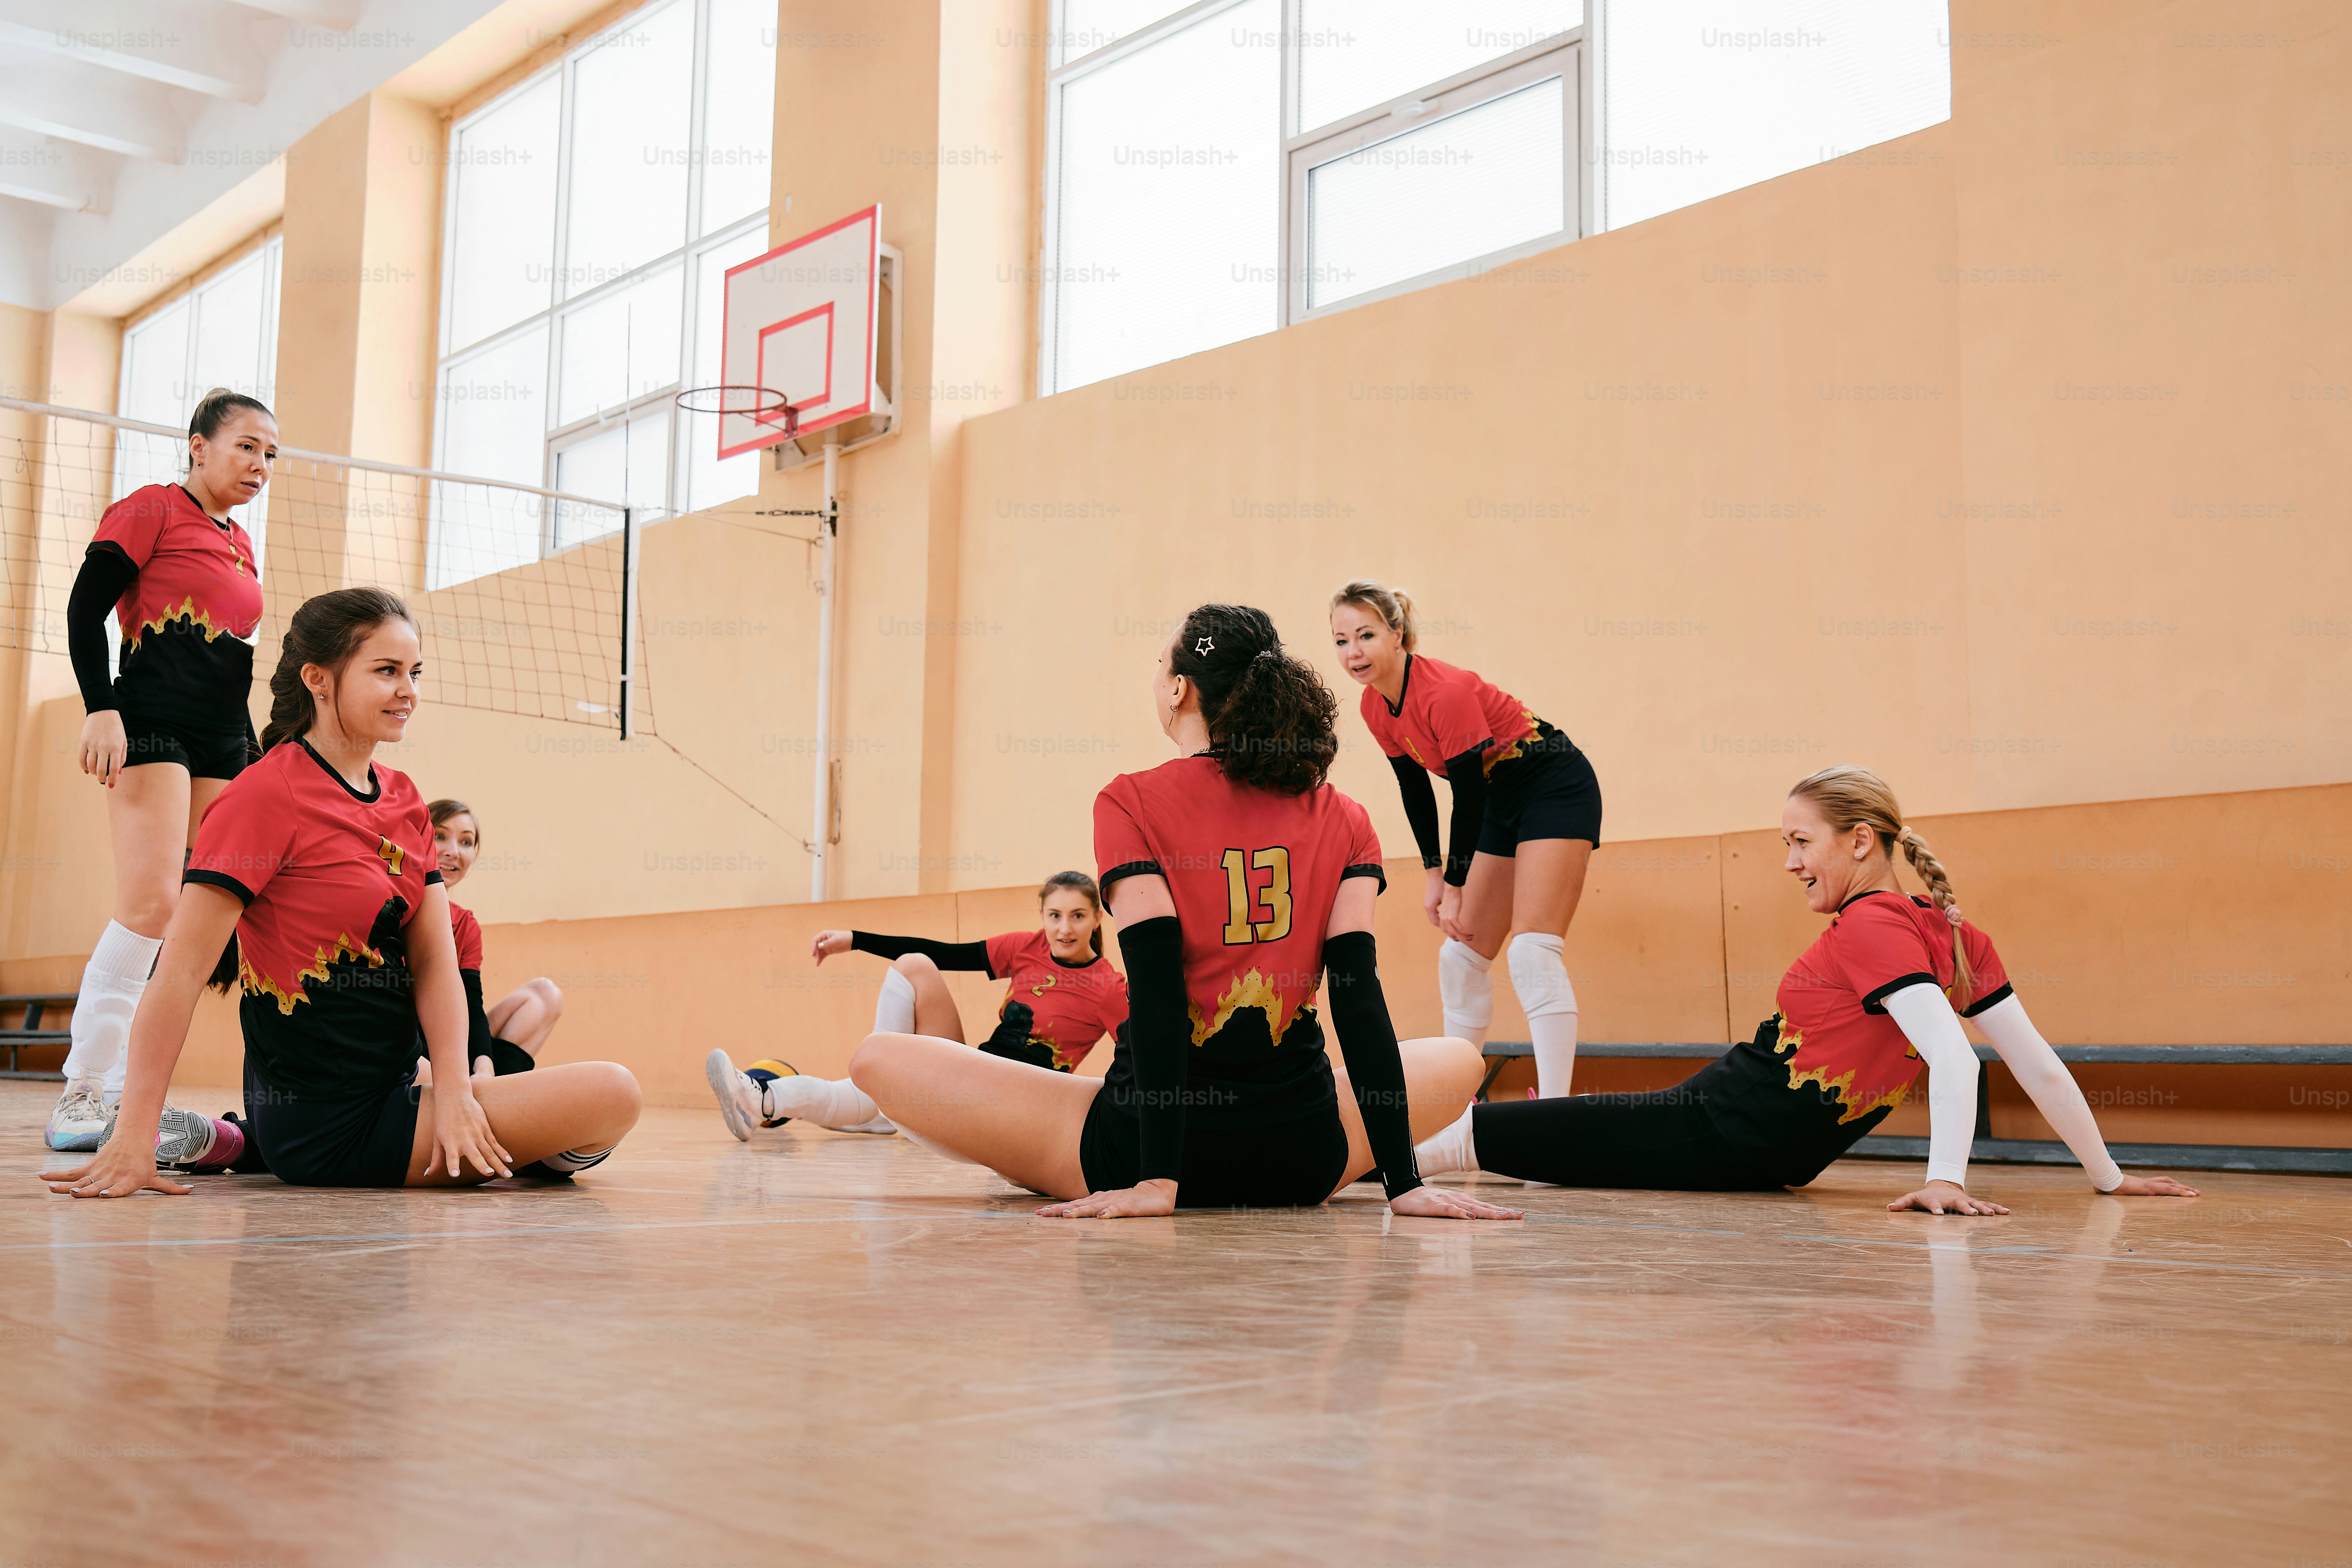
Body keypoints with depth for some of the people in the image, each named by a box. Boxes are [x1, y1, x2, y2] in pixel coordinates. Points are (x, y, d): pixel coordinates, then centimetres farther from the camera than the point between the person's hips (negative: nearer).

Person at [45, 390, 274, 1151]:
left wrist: (253, 763, 21)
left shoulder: (241, 545, 21)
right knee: (151, 902, -17)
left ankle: (129, 1089, 3)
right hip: (153, 725, -7)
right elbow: (85, 607, -6)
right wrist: (102, 709, -17)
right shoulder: (150, 508, 1)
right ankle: (84, 1091, -10)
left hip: (222, 744, 7)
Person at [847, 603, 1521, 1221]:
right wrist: (1402, 1181, -4)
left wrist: (1158, 1180, -15)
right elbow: (1360, 999, -3)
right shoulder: (1345, 822, 4)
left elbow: (1157, 991, -13)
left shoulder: (1131, 804, -4)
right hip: (1304, 1164, 2)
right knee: (1458, 1060, 31)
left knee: (880, 1059, 9)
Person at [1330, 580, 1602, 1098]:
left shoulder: (1446, 693, -27)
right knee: (1462, 955, 9)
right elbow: (1415, 787, 10)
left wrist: (1456, 888, -15)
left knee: (1533, 952, -21)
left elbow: (1469, 797, -23)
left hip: (1557, 790, -9)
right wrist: (1434, 871, 6)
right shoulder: (1375, 708, -3)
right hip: (1503, 802, 9)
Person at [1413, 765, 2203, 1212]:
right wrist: (2107, 1176, 9)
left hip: (1728, 1129, -9)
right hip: (1784, 1156, 9)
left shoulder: (1870, 926, -20)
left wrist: (1946, 1180, -38)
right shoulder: (1957, 932, 4)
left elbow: (1952, 1056, -33)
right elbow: (2037, 1062, 3)